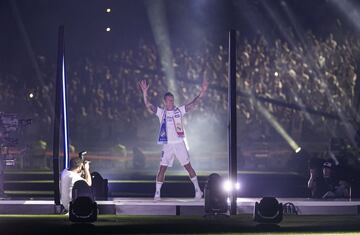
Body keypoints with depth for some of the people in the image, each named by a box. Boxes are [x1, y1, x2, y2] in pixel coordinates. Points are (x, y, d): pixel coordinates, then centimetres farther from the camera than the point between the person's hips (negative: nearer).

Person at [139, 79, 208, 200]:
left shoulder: (179, 110, 3)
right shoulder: (161, 112, 1)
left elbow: (193, 104, -2)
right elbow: (148, 105, -10)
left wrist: (202, 92, -13)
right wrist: (145, 93, -25)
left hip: (179, 143, 0)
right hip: (167, 144, 0)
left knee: (188, 166, 4)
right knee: (162, 168, -3)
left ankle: (197, 190, 14)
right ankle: (157, 193, 4)